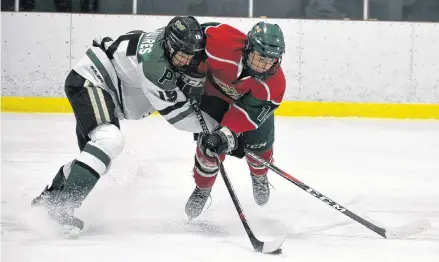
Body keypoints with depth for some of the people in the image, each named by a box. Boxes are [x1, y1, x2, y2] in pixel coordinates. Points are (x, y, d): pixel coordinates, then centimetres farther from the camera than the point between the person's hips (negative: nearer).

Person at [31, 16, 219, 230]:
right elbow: (172, 110, -26)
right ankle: (62, 205, -33)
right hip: (89, 81, -11)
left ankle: (49, 197, 37)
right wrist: (212, 126, -22)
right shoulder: (154, 58, -29)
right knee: (109, 140, -31)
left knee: (98, 160, 17)